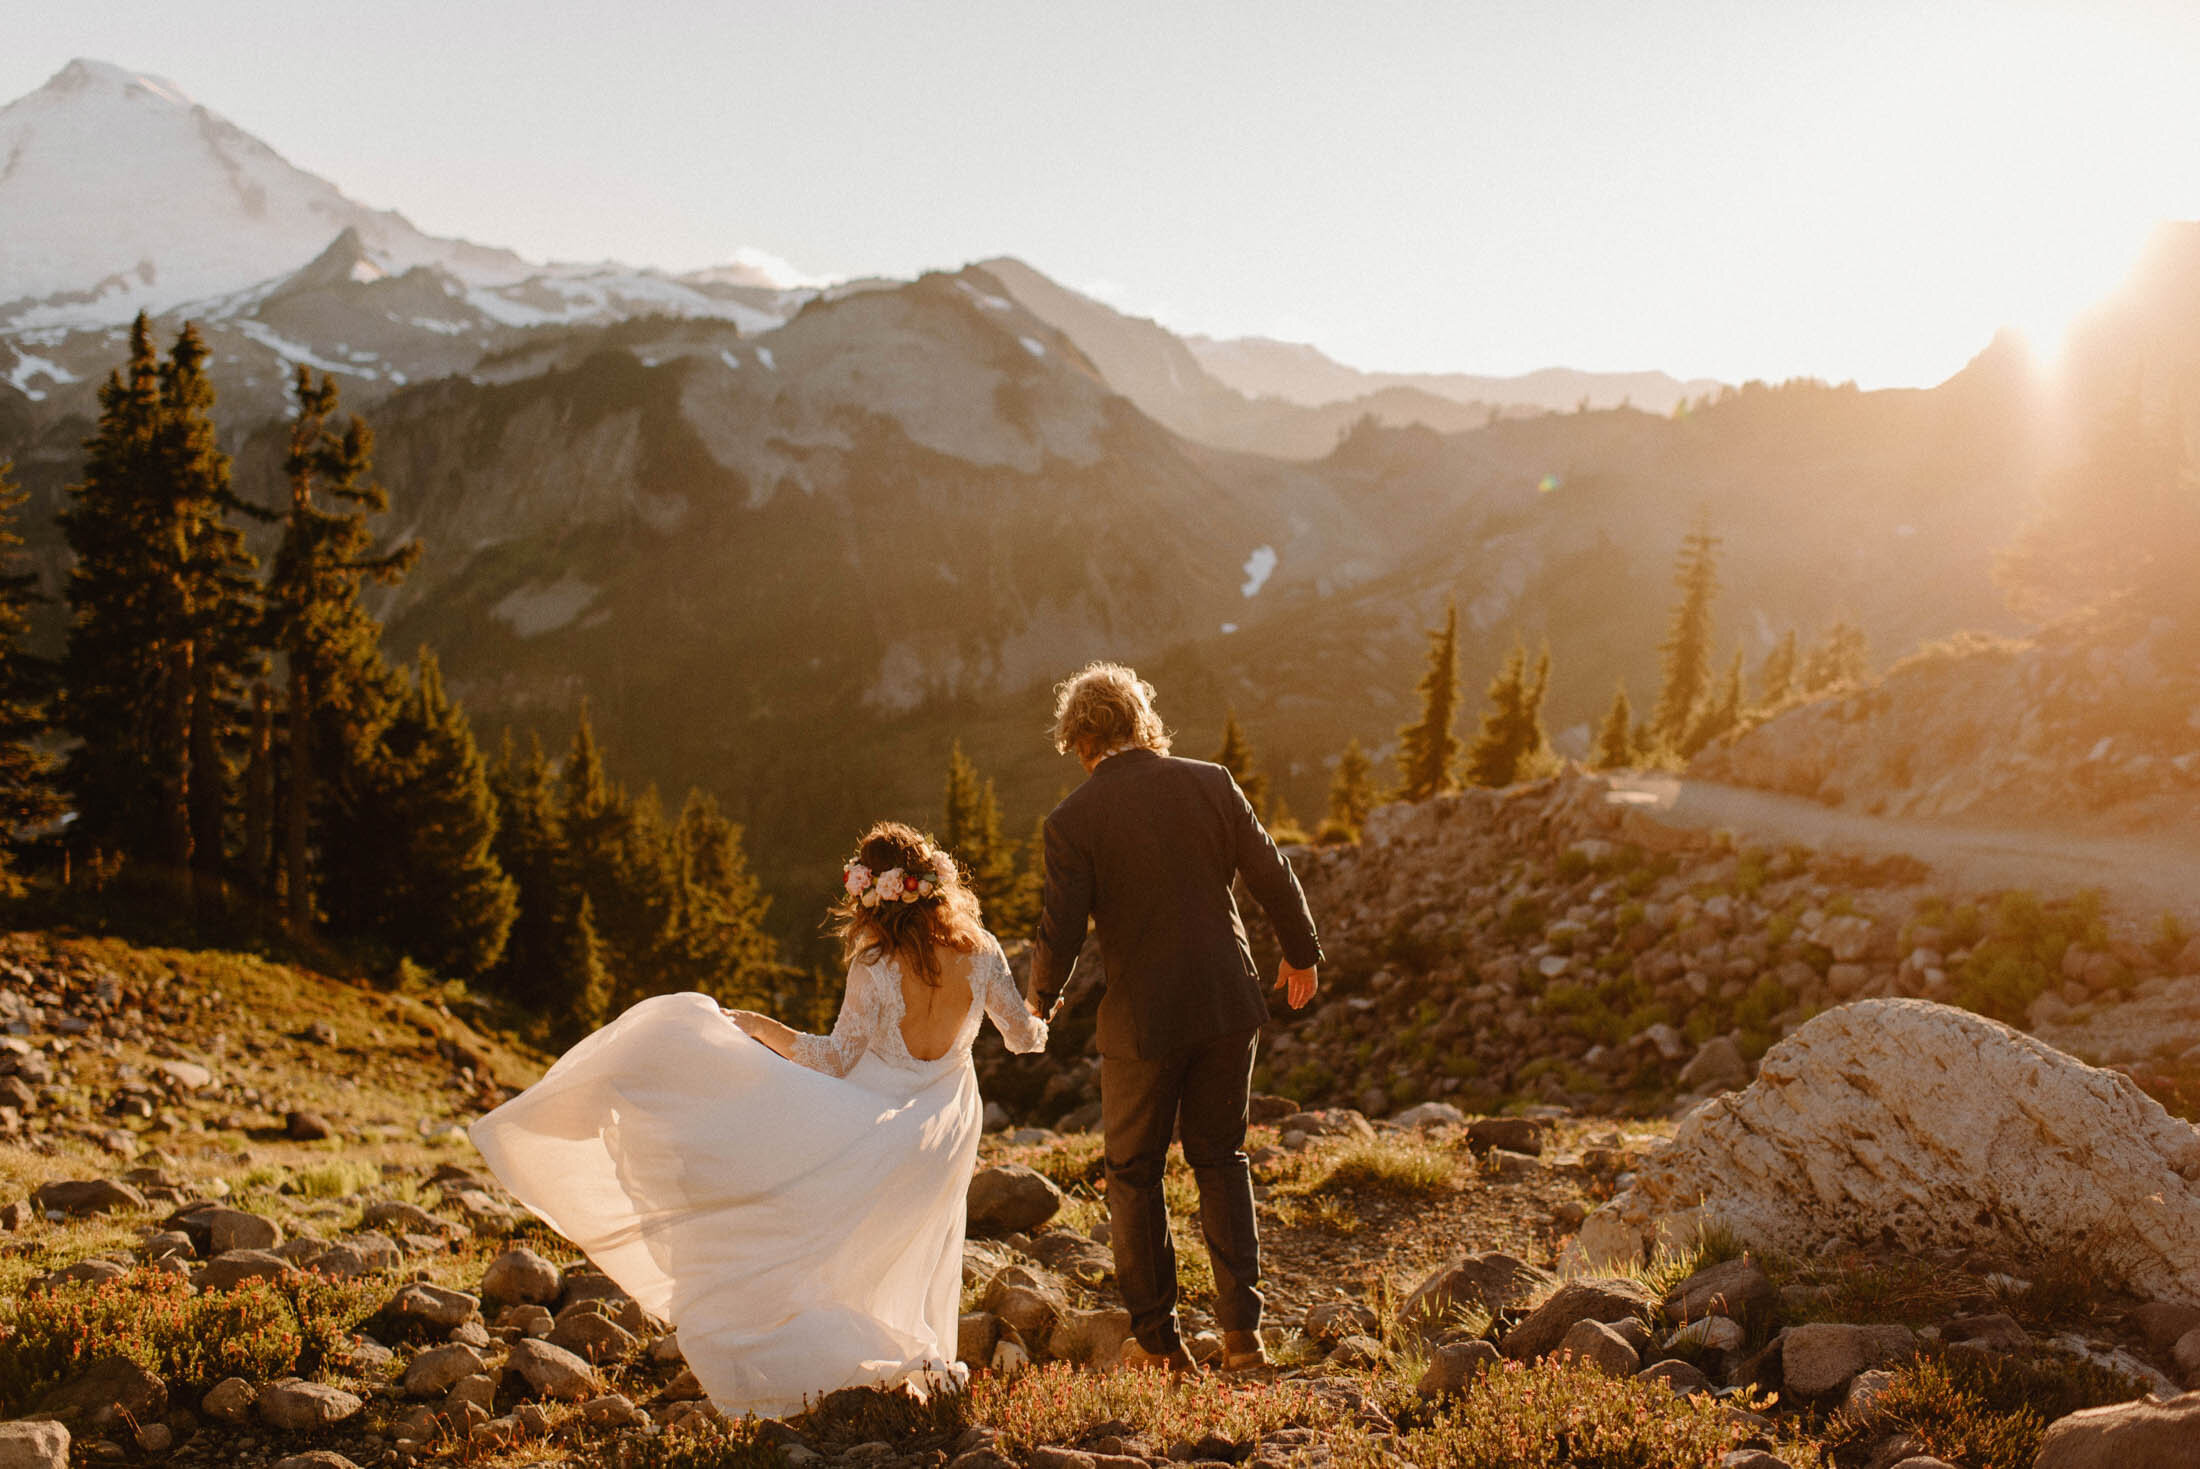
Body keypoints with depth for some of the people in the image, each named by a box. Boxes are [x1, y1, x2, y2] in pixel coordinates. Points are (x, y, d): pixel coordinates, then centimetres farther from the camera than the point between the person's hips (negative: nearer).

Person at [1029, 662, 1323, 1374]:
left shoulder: (1072, 820, -11)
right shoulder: (1210, 783, -2)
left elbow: (1060, 934, -12)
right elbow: (1273, 876, 3)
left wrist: (1041, 998, 9)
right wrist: (1301, 952, 20)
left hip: (1141, 1020, -3)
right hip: (1226, 1003, 3)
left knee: (1134, 1174, 13)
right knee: (1221, 1159, 17)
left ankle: (1156, 1340, 18)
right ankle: (1241, 1328, 13)